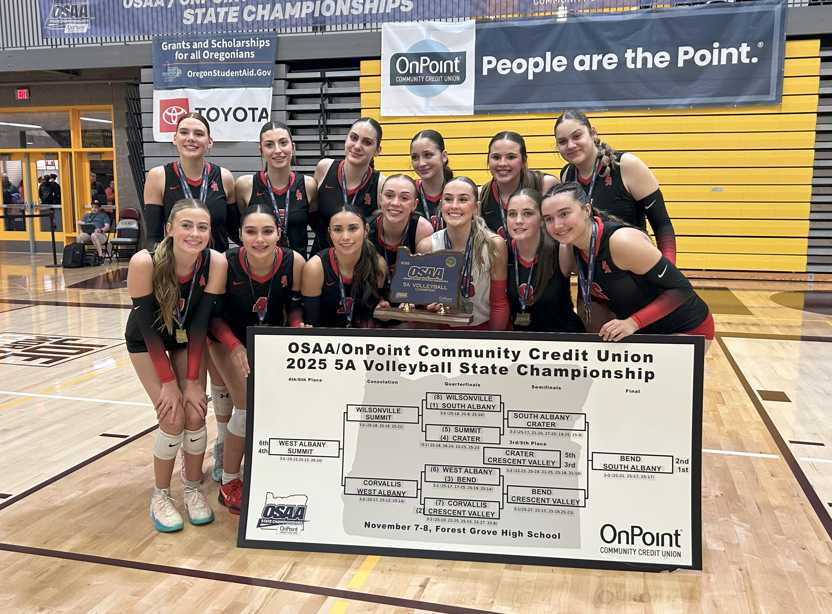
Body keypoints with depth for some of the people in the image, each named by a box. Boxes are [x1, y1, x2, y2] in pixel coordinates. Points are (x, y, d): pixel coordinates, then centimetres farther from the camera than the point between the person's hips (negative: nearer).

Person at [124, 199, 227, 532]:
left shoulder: (216, 263, -27)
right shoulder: (145, 263, -34)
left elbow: (200, 323, -19)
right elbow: (147, 324, -25)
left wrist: (193, 380, -18)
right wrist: (168, 381, -21)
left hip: (188, 339, 2)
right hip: (146, 341, -2)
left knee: (196, 415, -6)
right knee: (173, 418, -12)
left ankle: (193, 488, 18)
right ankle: (160, 495, 11)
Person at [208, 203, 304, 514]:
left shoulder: (293, 262, -22)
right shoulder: (226, 263, -27)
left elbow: (294, 306, -5)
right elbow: (213, 314, -15)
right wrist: (235, 347, -29)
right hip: (231, 339, -3)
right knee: (248, 407, -16)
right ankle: (229, 483, 7)